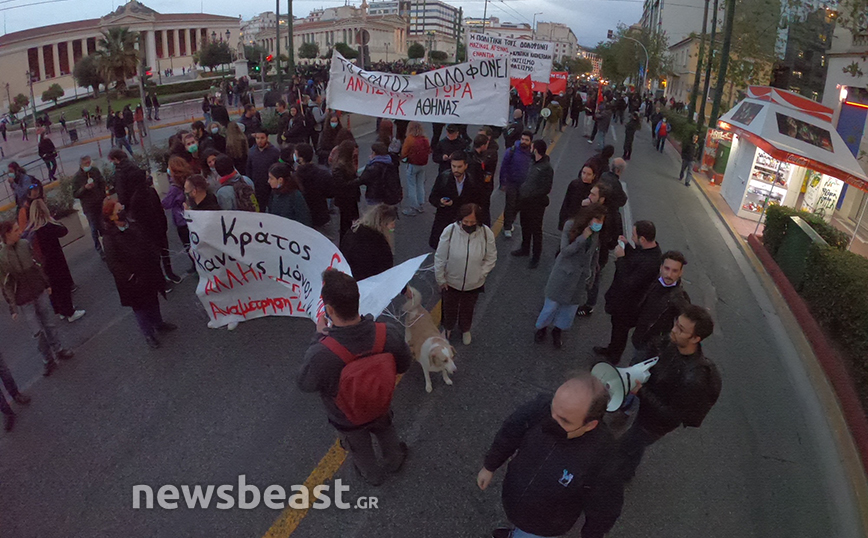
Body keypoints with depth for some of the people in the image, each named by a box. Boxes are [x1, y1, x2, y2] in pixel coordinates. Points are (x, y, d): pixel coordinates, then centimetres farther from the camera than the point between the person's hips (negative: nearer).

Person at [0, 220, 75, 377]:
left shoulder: (24, 244, -6)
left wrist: (46, 283, 17)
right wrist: (13, 308, -9)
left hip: (40, 292, 4)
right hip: (24, 300, -4)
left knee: (50, 325, 15)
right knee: (37, 332, 6)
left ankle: (58, 350, 33)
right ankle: (48, 361, 21)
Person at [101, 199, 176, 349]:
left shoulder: (135, 226, -3)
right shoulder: (111, 237, -18)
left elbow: (150, 244, 9)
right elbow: (113, 263, -20)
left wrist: (155, 258, -4)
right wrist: (130, 276, -25)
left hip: (150, 275, 5)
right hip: (134, 282, -5)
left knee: (153, 301, 24)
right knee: (140, 308, 11)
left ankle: (158, 324, 46)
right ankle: (148, 334, 29)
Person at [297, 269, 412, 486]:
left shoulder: (320, 355, -46)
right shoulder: (389, 335, -35)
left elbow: (304, 385, -21)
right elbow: (403, 365, -13)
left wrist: (319, 336, -18)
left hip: (346, 418, -2)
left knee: (360, 449, 33)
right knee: (386, 433, 37)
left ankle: (373, 475, 64)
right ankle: (394, 460, 68)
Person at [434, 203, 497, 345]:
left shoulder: (486, 233, -22)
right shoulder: (450, 231, -25)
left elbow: (491, 258, -7)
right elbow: (440, 258, -14)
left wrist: (480, 274, -10)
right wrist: (440, 279, -8)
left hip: (473, 284, 1)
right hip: (451, 282, -1)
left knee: (467, 309, 26)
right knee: (449, 308, 24)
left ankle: (465, 330, 58)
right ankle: (448, 328, 56)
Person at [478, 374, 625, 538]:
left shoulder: (602, 459, -39)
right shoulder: (541, 407, -31)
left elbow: (602, 508, -20)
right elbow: (509, 434, -12)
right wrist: (489, 467, 3)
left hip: (546, 519, -4)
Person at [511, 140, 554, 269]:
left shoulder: (546, 168, -20)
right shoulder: (534, 163, 5)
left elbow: (546, 189, -20)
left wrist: (529, 195, -19)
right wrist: (521, 190, 2)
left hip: (536, 205, -8)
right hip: (525, 202, 8)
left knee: (536, 231, 5)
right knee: (525, 227, 23)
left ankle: (536, 257, 18)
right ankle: (525, 248, 42)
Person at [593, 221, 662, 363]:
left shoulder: (650, 263, -39)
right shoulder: (648, 248, -11)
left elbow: (628, 284, -34)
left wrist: (620, 258, -29)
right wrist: (627, 245, -6)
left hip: (626, 304, -8)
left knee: (620, 329, 18)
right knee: (617, 325, 29)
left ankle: (614, 357, 43)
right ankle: (611, 350, 52)